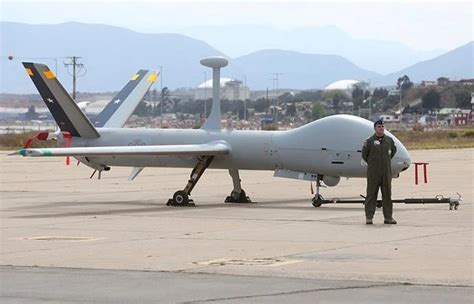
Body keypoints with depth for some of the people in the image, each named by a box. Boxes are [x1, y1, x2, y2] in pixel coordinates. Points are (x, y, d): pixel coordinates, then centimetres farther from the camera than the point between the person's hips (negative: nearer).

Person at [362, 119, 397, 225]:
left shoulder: (389, 140, 7)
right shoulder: (369, 141, -3)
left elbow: (393, 150, 24)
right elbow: (364, 154, 6)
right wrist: (371, 163, 7)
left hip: (386, 172, 3)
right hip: (373, 172, -3)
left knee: (387, 194, 5)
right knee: (371, 194, -2)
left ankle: (388, 217, 10)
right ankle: (369, 217, 1)